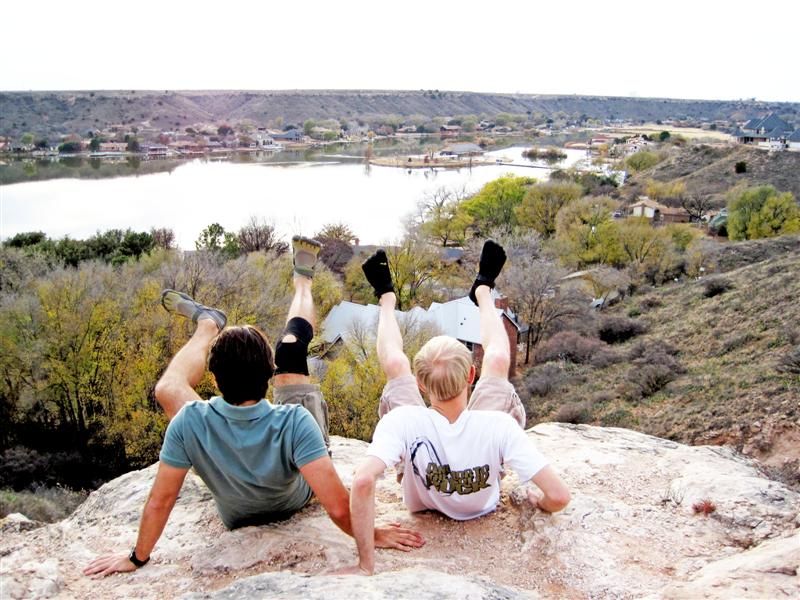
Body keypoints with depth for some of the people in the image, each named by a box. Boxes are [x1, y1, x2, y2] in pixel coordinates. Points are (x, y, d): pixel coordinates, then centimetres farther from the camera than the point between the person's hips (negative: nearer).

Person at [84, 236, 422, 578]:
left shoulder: (189, 421, -39)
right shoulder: (294, 422, -44)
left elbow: (160, 501, -26)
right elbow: (338, 508, -43)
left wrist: (137, 558, -9)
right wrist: (372, 536, -22)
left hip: (236, 513, 1)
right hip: (298, 498, -1)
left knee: (168, 389, 6)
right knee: (290, 349, 1)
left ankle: (208, 323, 37)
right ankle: (302, 278, 31)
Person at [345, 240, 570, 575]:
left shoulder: (404, 421, -45)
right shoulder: (498, 426, -43)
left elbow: (362, 483, -53)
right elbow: (559, 497, -39)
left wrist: (366, 565, -43)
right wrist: (538, 502, -15)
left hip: (422, 502, 0)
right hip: (482, 505, 1)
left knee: (395, 364, 3)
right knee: (497, 360, 4)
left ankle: (386, 298, 36)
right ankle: (482, 291, 35)